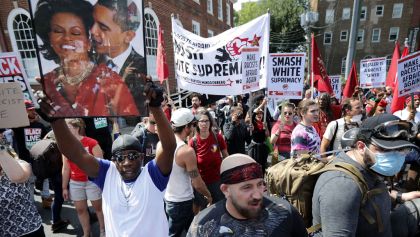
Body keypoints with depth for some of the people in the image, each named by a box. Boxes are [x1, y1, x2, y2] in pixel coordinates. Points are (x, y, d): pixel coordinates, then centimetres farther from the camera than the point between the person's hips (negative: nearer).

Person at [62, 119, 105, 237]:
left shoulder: (91, 143, -15)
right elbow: (66, 168, 7)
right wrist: (64, 187, 8)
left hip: (92, 181, -4)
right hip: (75, 183, 5)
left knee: (98, 207, 11)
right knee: (80, 209, 13)